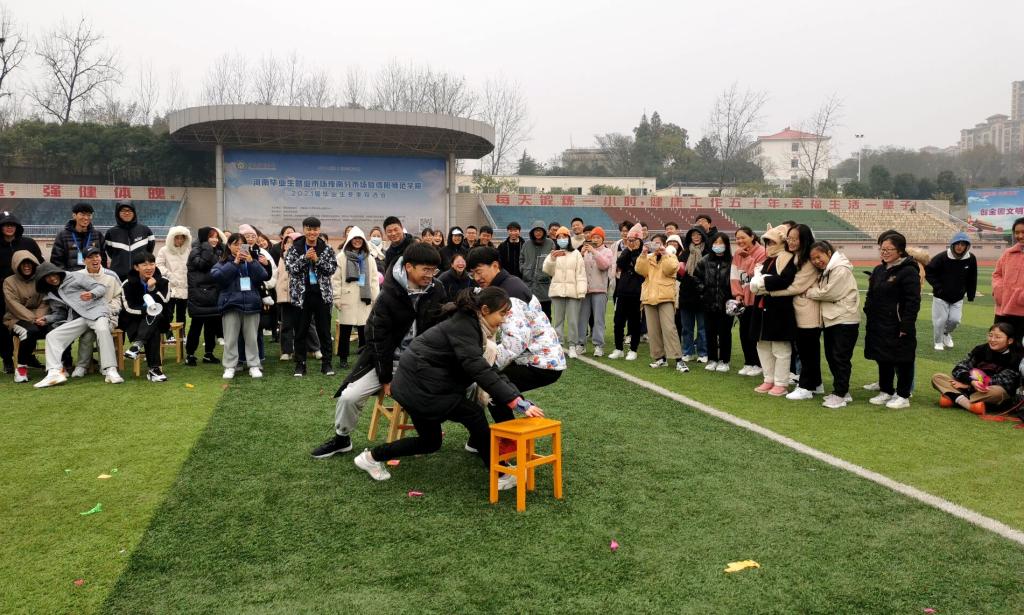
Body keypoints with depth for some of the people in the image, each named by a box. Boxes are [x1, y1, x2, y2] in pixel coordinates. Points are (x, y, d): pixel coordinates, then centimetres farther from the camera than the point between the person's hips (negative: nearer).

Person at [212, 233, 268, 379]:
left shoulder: (252, 261, 12)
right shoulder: (223, 262, 6)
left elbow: (264, 276, -2)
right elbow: (216, 275, -14)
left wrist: (251, 261, -12)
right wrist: (235, 262, -15)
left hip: (251, 304, 2)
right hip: (231, 304, -2)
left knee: (251, 338, 6)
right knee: (231, 338, 1)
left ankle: (254, 366, 12)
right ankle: (229, 367, 8)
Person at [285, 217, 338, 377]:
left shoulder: (327, 249, 3)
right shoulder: (295, 248, 1)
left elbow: (332, 268, -5)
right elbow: (290, 267, -8)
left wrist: (317, 260, -16)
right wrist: (305, 258, -18)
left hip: (322, 294, 1)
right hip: (301, 294, 0)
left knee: (324, 330, 6)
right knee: (301, 331, 6)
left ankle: (326, 363, 15)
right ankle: (300, 364, 15)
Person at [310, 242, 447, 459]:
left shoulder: (437, 292, -9)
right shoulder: (389, 296, -18)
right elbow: (378, 339, -13)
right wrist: (385, 378, -11)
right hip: (387, 359, -2)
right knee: (349, 396, -11)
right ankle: (341, 438, 17)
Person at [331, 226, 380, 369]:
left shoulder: (369, 258, 12)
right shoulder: (341, 257, 2)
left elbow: (374, 279, 10)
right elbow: (336, 279, -1)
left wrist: (376, 299, 4)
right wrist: (337, 298, -7)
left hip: (364, 299, 2)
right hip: (347, 300, -2)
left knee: (364, 331, 4)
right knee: (345, 330, 4)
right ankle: (343, 358, 15)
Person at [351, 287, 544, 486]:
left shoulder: (469, 324, 8)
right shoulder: (462, 327, -21)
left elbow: (489, 369, 5)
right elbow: (479, 371, -31)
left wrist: (518, 397, -5)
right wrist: (518, 403, -33)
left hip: (414, 384, 10)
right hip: (419, 387, -10)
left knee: (430, 442, 19)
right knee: (473, 414, -11)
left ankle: (372, 457, 30)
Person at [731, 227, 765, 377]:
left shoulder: (761, 252, -12)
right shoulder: (737, 254, 9)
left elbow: (756, 273, -22)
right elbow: (734, 276, 6)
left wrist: (747, 256, -20)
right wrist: (737, 294, -4)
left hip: (756, 300, -7)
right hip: (743, 300, 7)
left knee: (754, 333, -2)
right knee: (744, 332, 10)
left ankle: (758, 364, 10)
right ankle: (748, 363, 20)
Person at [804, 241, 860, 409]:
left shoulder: (840, 269, -15)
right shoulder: (824, 271, 15)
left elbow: (829, 293, -18)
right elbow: (821, 291, 13)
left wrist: (808, 292, -7)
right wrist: (813, 289, -6)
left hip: (845, 320, -9)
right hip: (830, 319, 10)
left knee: (841, 357, -5)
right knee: (831, 356, 13)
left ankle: (840, 394, 0)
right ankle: (840, 391, 23)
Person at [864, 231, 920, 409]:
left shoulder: (908, 271, -12)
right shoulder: (879, 270, 13)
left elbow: (913, 302, -17)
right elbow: (871, 296, 20)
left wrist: (906, 326, -20)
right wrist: (869, 315, 11)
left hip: (897, 327, -8)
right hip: (878, 326, 8)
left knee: (902, 362, 2)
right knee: (882, 360, 15)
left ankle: (903, 396, 13)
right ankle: (886, 391, 28)